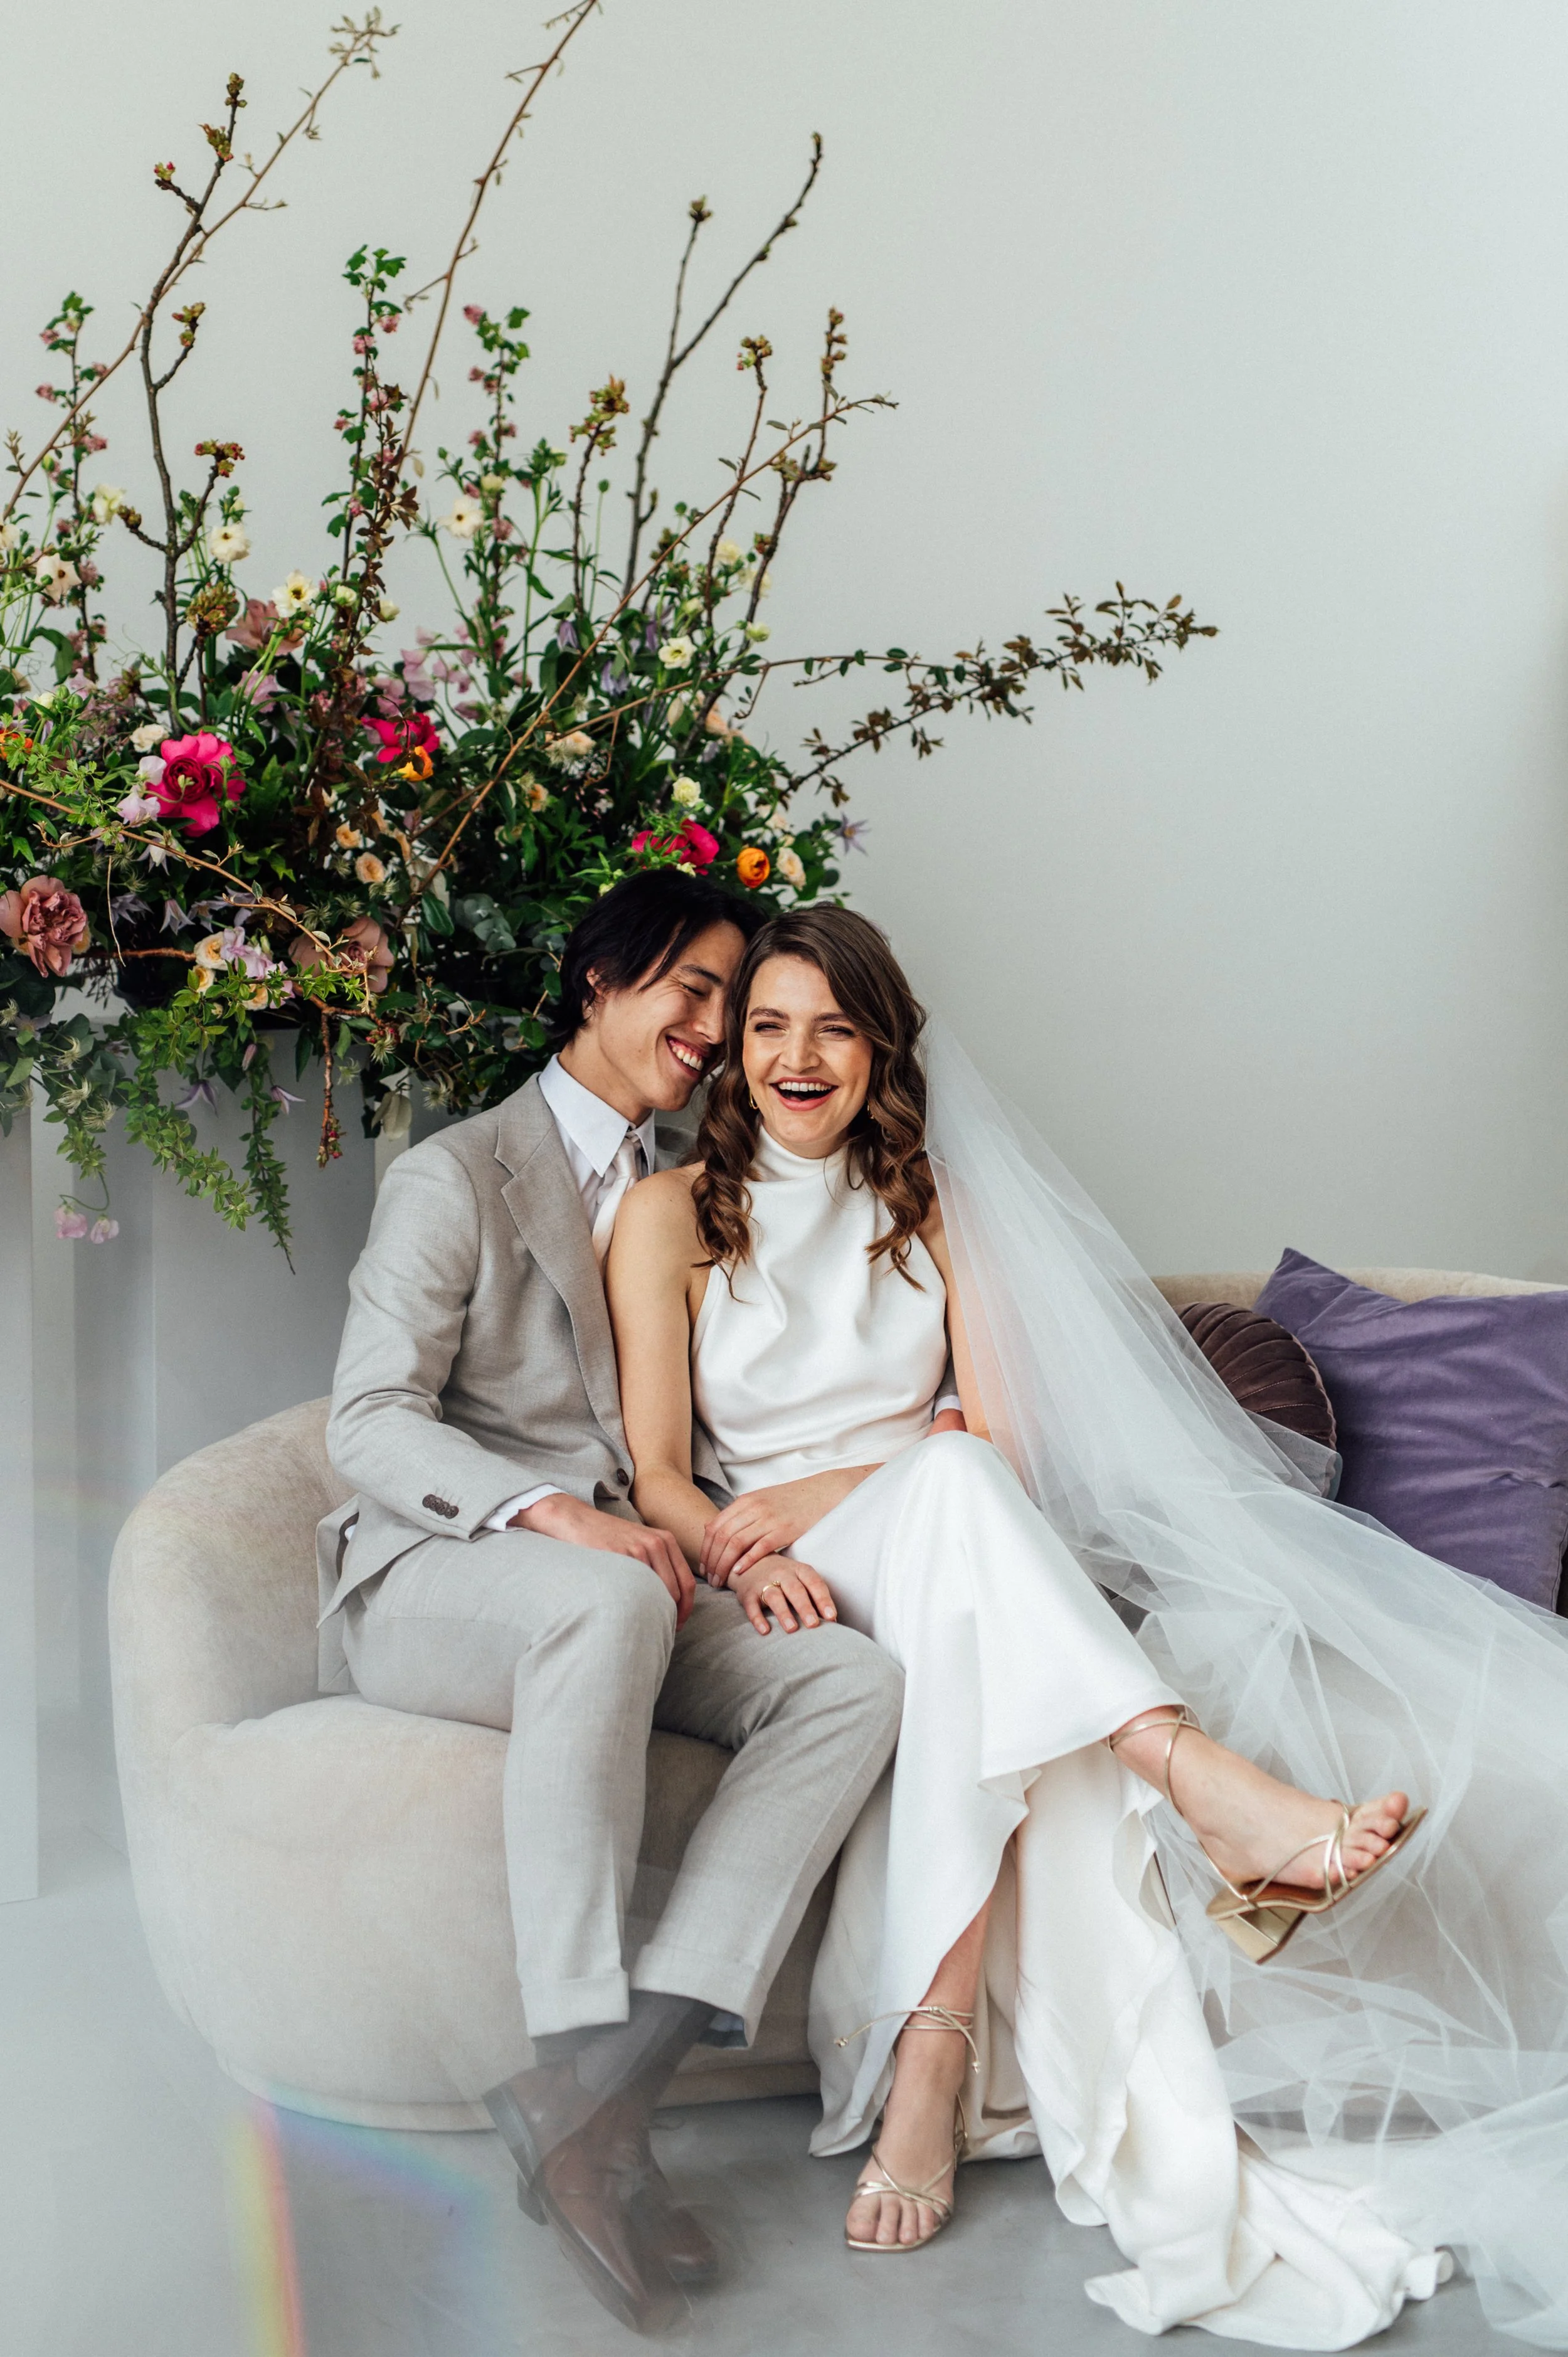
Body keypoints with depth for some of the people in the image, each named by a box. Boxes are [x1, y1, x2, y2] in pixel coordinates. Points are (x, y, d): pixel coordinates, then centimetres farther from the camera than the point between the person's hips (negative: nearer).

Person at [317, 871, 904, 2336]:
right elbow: (369, 1425, -8)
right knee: (606, 1601, -40)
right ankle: (583, 2047, -37)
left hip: (629, 1582, 6)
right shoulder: (455, 1175, 2)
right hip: (429, 1581, -6)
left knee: (853, 1677, -24)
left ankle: (591, 2093, -34)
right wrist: (555, 1513, -25)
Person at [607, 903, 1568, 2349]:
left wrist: (820, 1492, -8)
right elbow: (656, 1476, 1)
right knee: (948, 1485, -37)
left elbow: (1007, 1438, 6)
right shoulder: (675, 1215, 8)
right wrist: (745, 1555, -21)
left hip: (956, 1568, 3)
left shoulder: (933, 1201, 16)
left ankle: (934, 2052, -43)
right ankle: (1206, 1784, -51)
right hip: (794, 1596, -2)